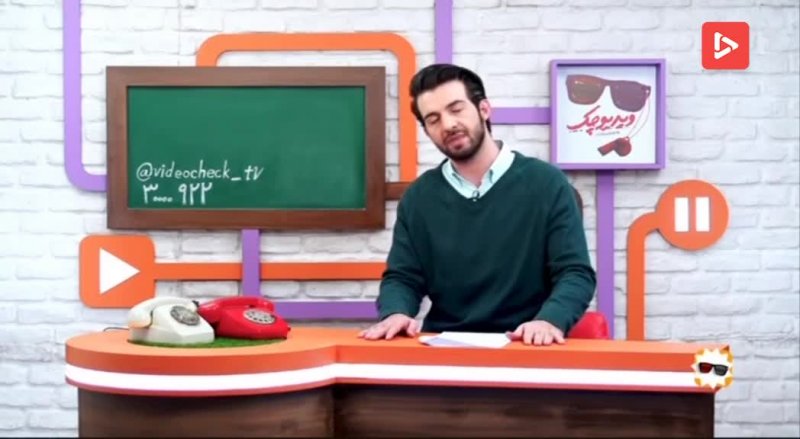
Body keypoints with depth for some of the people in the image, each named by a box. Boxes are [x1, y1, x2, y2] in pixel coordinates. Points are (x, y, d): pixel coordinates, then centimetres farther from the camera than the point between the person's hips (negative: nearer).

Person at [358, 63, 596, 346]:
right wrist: (395, 313, -13)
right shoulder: (418, 198, 12)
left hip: (525, 348, -2)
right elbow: (401, 277, 10)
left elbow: (576, 273, -2)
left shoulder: (546, 184, 2)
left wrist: (550, 320, -23)